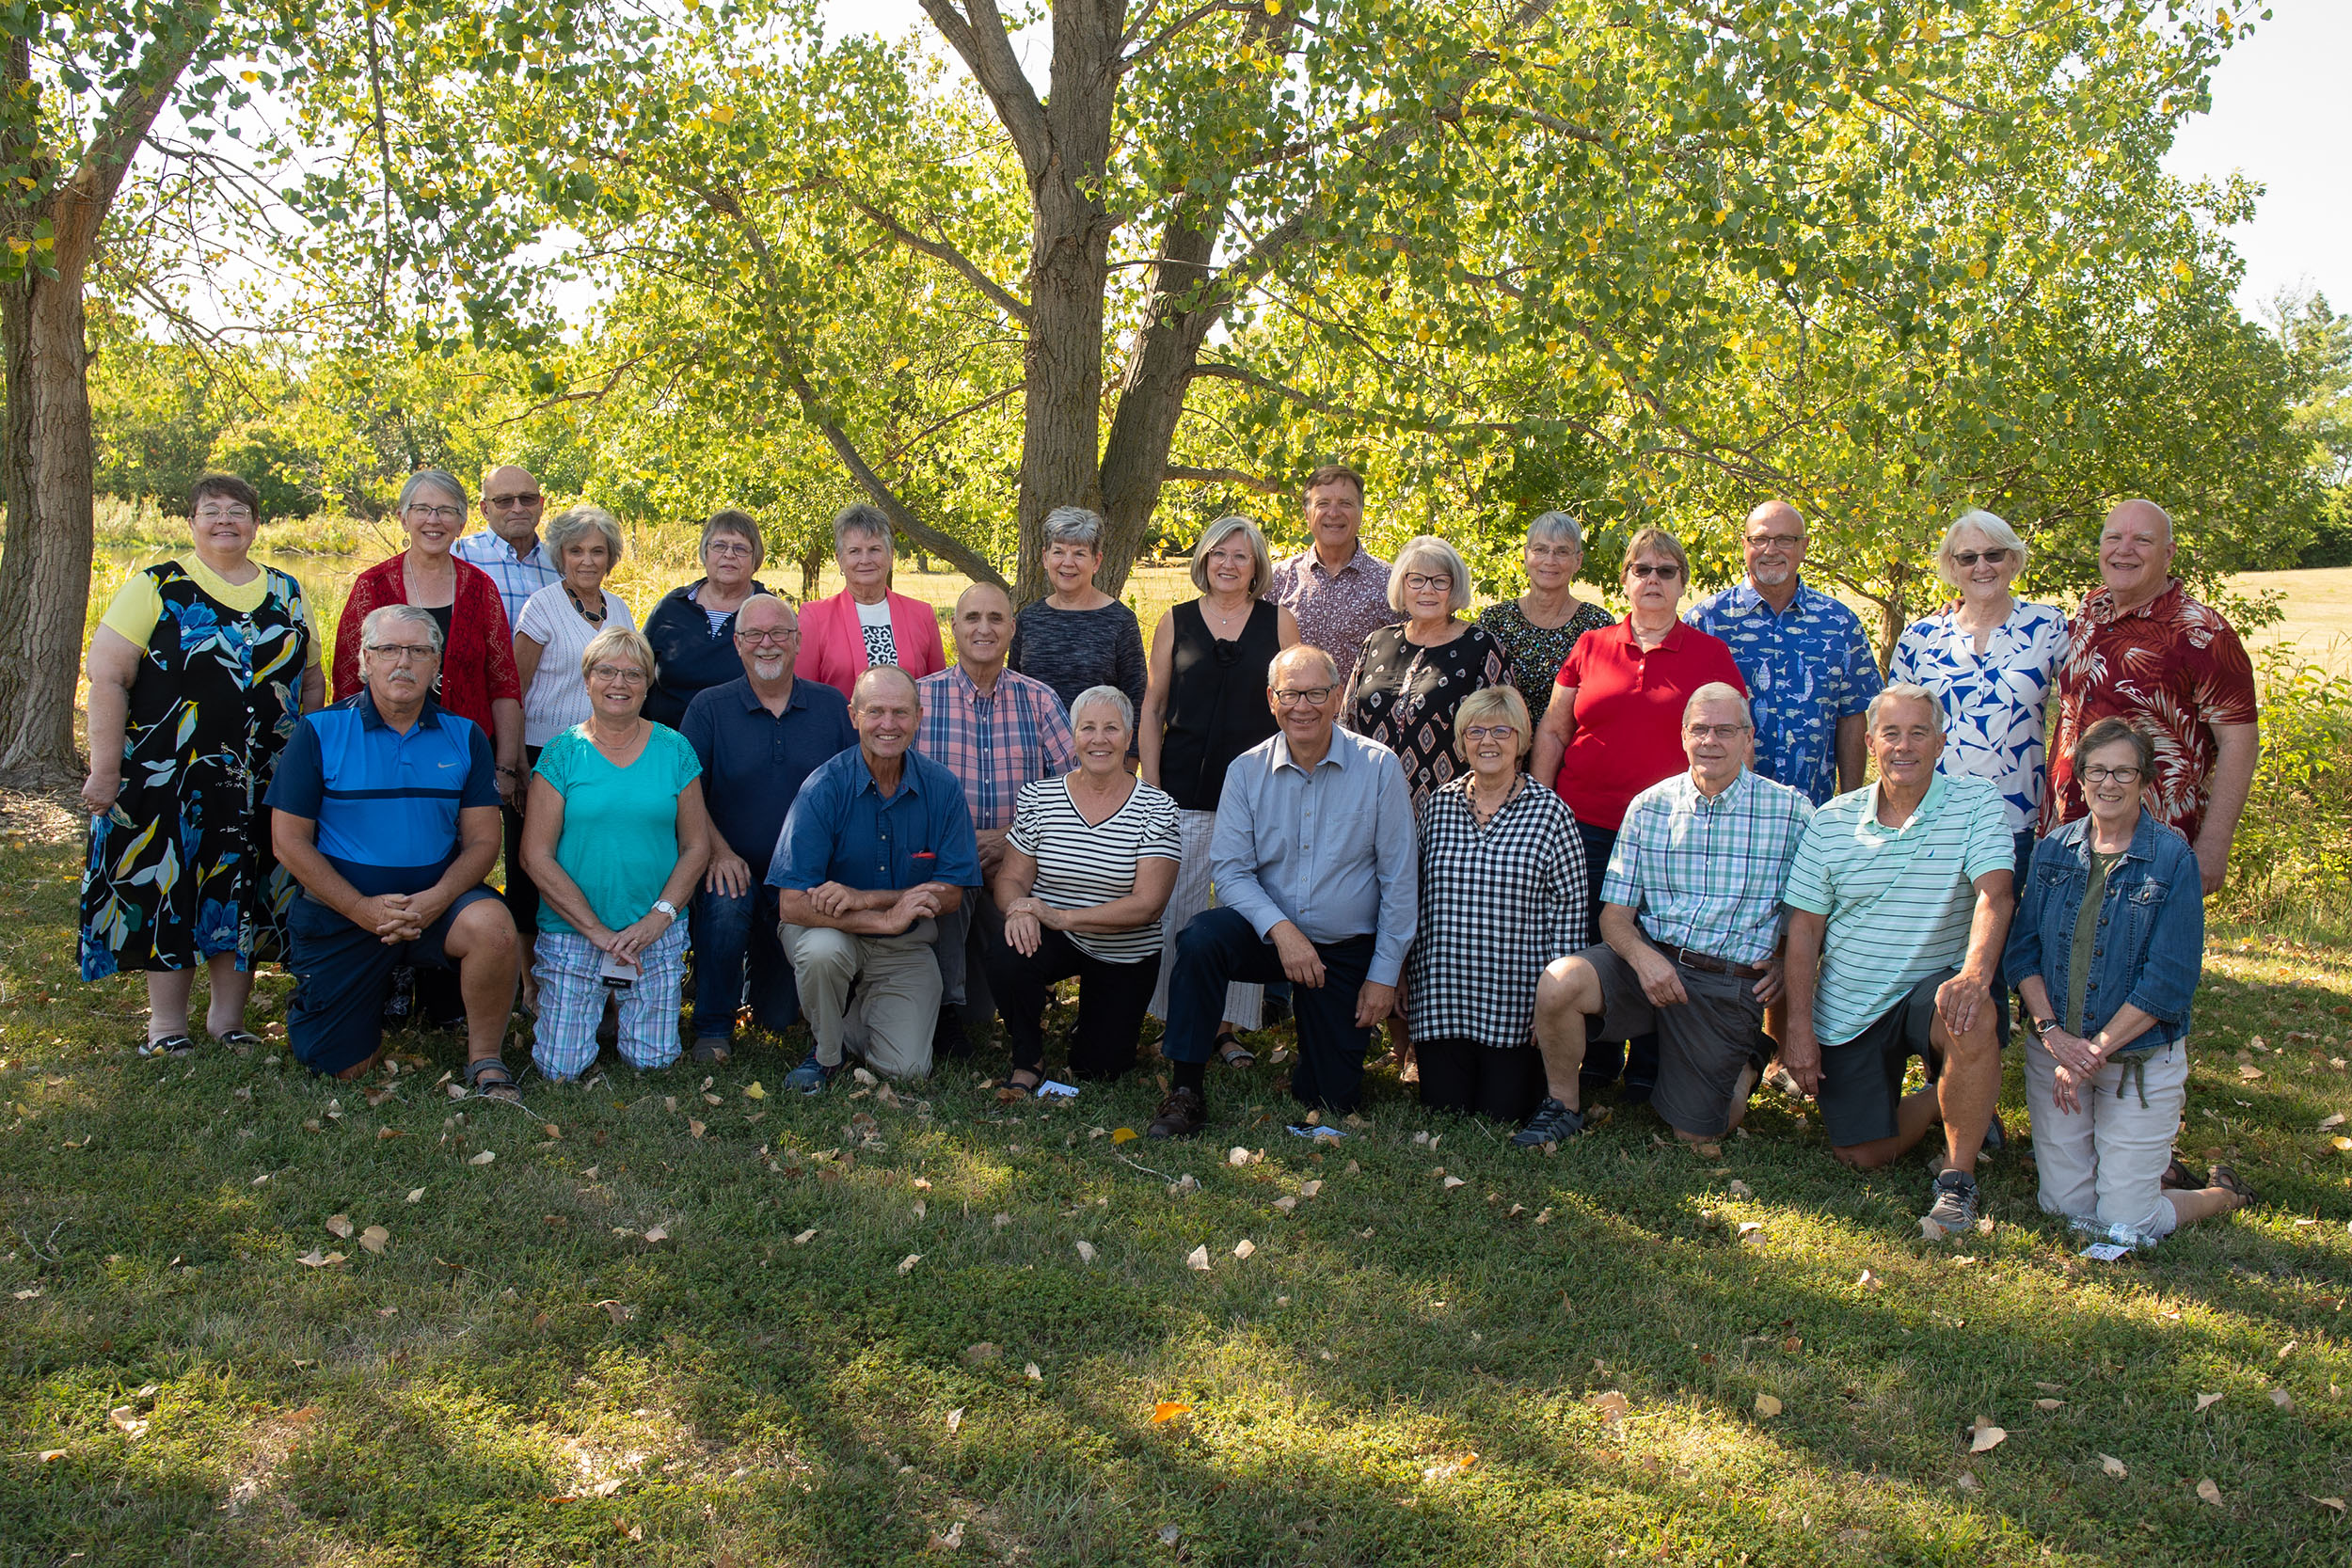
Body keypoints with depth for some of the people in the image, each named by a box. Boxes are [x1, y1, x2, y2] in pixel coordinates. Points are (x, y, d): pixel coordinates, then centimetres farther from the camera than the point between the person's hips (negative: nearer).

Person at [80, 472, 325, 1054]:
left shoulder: (285, 593, 11)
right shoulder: (156, 588, -2)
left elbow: (311, 681, 16)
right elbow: (107, 679, -8)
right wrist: (105, 767, -14)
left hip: (263, 784, 3)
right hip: (168, 780, -3)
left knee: (244, 896, 7)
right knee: (168, 893, 2)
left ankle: (228, 1016, 20)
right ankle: (165, 1023, 14)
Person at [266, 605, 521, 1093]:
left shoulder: (464, 736, 2)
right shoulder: (319, 732, -4)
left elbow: (482, 839, -1)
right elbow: (289, 841, -6)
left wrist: (436, 899, -20)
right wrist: (362, 908, -16)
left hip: (435, 902, 1)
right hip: (341, 914, 0)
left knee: (491, 923, -34)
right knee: (343, 1068, 0)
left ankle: (484, 1059, -13)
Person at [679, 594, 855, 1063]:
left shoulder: (832, 706, 4)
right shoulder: (709, 707, 1)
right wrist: (718, 851, -18)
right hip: (735, 867, -1)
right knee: (724, 903, -36)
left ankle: (766, 985, 40)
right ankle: (713, 1027, -12)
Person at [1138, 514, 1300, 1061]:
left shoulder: (1279, 621, 6)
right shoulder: (1176, 622, 7)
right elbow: (1152, 709, 8)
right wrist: (1151, 789, 1)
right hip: (1185, 790, 0)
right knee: (1177, 909, 1)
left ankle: (1232, 1026, 14)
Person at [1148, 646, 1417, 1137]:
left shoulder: (1378, 767, -8)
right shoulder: (1247, 771, -4)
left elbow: (1398, 880, -5)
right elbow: (1230, 870, -8)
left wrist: (1384, 974, -6)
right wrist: (1280, 929, -25)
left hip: (1347, 949, 0)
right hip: (1268, 936, 1)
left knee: (1331, 1101, 2)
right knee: (1201, 938, -32)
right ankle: (1186, 1091, -18)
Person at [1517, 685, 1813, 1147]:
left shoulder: (1791, 811, -2)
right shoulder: (1649, 806, 4)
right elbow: (1615, 913, 2)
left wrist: (1787, 962, -10)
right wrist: (1642, 955, -17)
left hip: (1731, 983, -1)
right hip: (1651, 959, 2)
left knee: (1695, 1135, 2)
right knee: (1558, 984, -29)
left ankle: (1744, 1065, 35)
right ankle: (1563, 1107, -4)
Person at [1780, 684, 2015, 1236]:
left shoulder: (1975, 802, -5)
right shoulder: (1832, 822, 1)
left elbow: (1994, 894, -18)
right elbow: (1804, 926, 2)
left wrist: (1975, 972, -37)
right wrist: (1798, 1025, -5)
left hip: (1933, 987, -2)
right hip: (1846, 1008, 2)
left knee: (1971, 1014, -38)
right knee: (1863, 1155, -4)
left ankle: (1958, 1177, -19)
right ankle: (1942, 1103, 29)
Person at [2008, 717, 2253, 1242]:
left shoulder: (2173, 860, -9)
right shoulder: (2053, 850, 4)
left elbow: (2169, 981, -13)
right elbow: (2023, 948, 1)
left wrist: (2093, 1053, -15)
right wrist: (2053, 1033, -13)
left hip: (2141, 1060, -4)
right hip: (2055, 1050, 4)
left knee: (2125, 1225, -3)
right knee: (2065, 1206, 6)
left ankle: (2226, 1193, 27)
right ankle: (2153, 1169, 34)